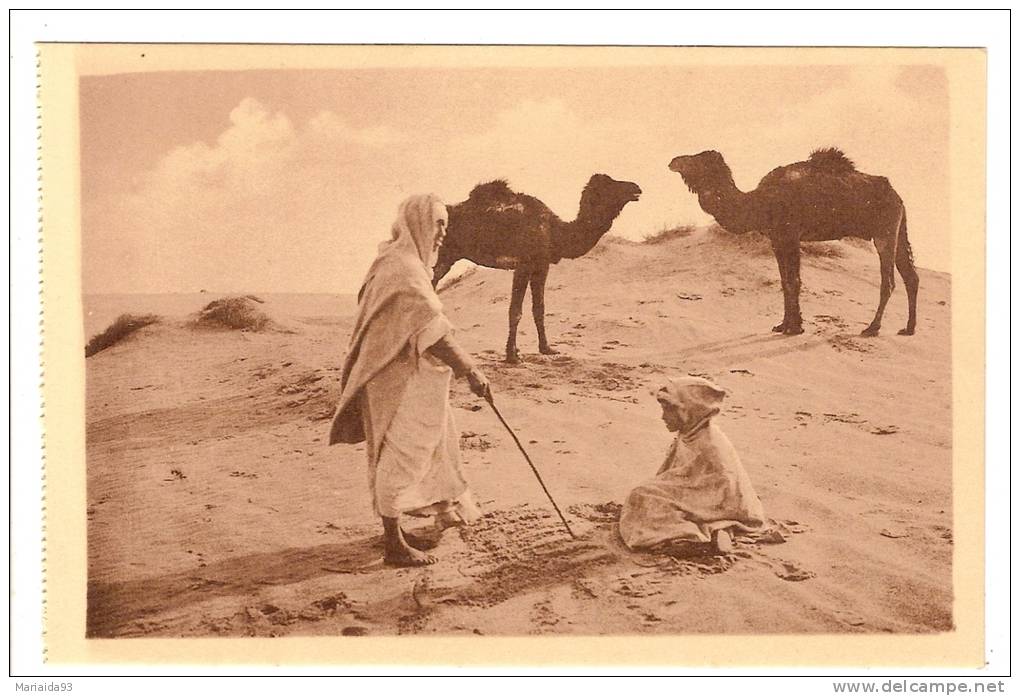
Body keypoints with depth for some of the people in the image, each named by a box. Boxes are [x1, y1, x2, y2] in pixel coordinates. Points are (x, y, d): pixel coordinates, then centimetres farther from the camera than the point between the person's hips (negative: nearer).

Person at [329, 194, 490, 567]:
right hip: (400, 380, -10)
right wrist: (471, 371, -26)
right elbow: (432, 329, -27)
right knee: (398, 457, -1)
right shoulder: (404, 269, -21)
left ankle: (395, 530, 29)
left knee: (420, 451, 18)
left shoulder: (400, 262, 12)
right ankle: (394, 544, 10)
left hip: (410, 378, 10)